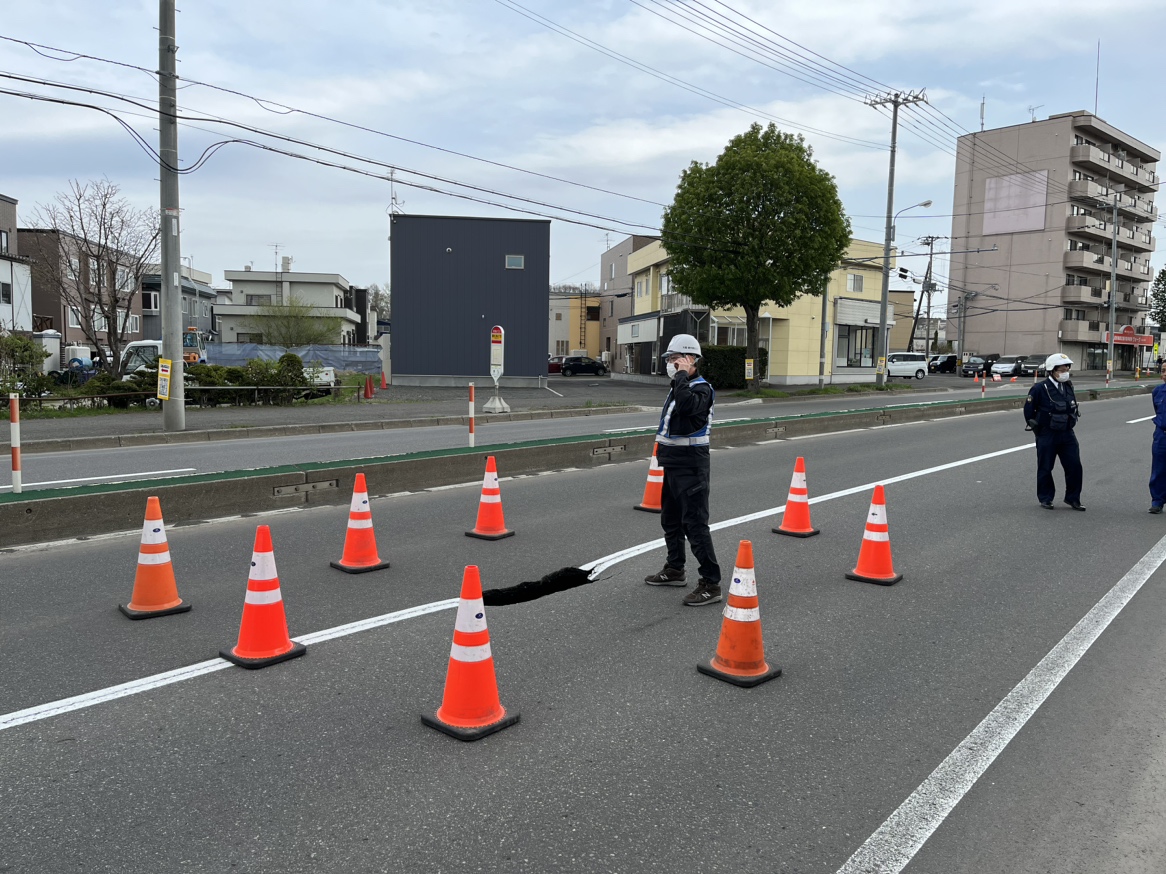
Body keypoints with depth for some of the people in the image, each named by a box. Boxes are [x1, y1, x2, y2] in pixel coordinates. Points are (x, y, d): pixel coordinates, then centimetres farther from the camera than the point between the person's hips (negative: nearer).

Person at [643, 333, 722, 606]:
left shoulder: (702, 388, -15)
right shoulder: (679, 386, 15)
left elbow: (686, 404, -38)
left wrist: (682, 375, -24)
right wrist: (664, 453, 24)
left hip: (691, 466, -10)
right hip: (673, 464, 10)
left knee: (695, 524, -10)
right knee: (670, 520, 20)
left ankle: (711, 584, -5)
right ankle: (674, 569, 36)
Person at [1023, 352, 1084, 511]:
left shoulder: (1068, 386, 5)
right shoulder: (1040, 388, -14)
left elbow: (1073, 407, 20)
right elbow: (1028, 409, -7)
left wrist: (1070, 421, 15)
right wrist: (1037, 428, -1)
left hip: (1067, 434, 5)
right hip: (1047, 436, -5)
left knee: (1074, 467, 2)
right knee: (1045, 468, 6)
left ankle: (1073, 498, 15)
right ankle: (1045, 499, 20)